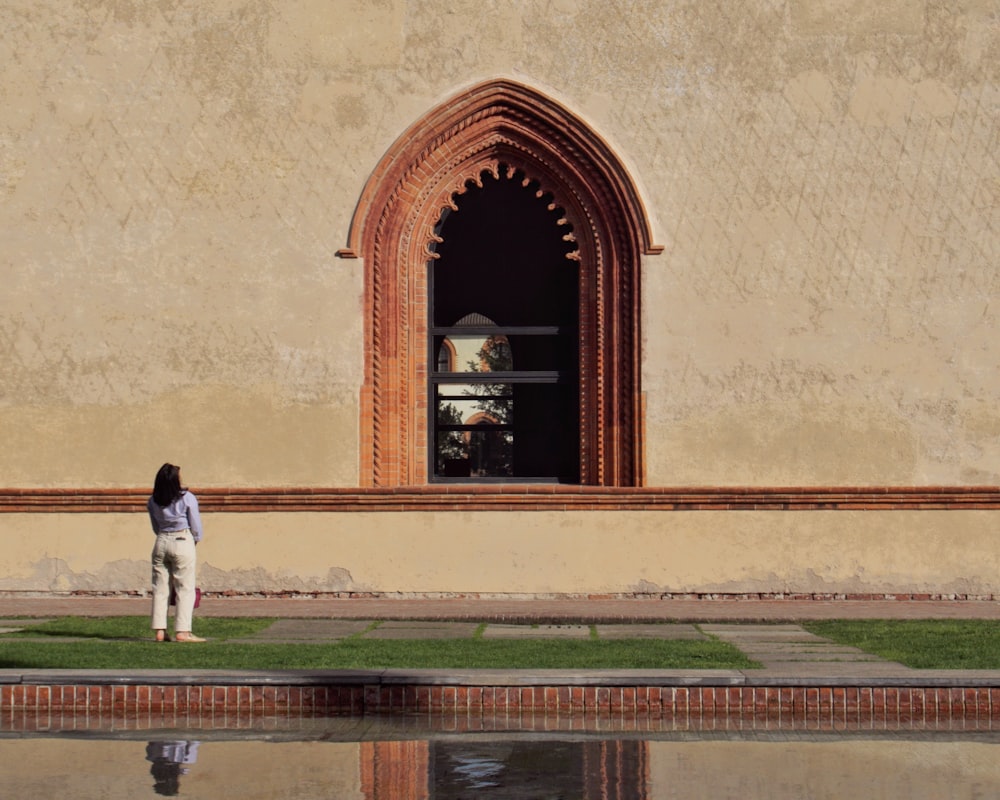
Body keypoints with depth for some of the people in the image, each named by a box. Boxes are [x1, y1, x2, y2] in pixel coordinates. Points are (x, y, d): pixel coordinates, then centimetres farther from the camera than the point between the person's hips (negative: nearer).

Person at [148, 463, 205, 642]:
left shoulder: (153, 501, 3)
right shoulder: (187, 498, -10)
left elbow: (155, 527, 10)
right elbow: (196, 525, -3)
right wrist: (196, 539, 15)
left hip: (161, 542, 4)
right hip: (183, 542, -4)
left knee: (160, 588, 8)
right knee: (185, 589, 0)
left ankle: (160, 631, 6)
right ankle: (182, 631, -4)